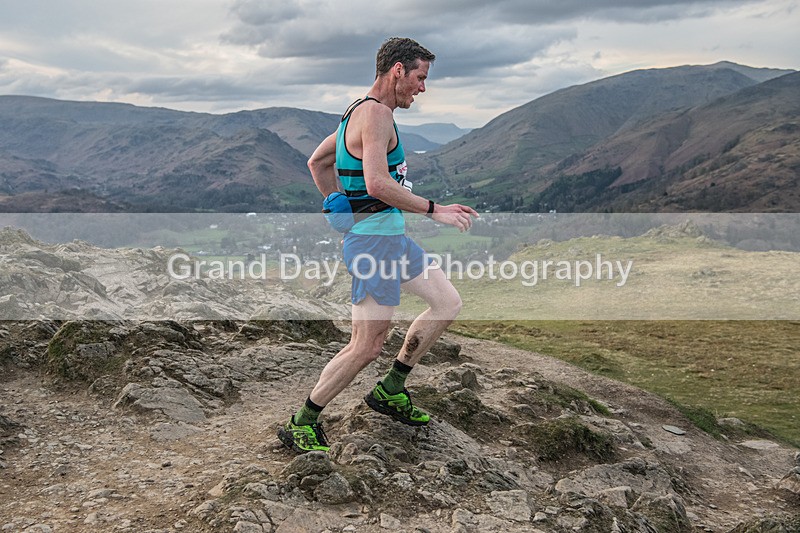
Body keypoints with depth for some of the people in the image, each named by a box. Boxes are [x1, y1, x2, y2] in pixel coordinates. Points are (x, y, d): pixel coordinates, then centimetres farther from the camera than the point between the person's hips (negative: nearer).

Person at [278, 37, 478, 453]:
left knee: (448, 304, 15)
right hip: (374, 240, -11)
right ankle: (301, 424, 12)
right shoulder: (376, 113, -16)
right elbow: (378, 185, -29)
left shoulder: (359, 110, 16)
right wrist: (434, 210, -21)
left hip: (392, 236, 11)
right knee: (367, 347, -5)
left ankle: (390, 390, 23)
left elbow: (317, 162, 23)